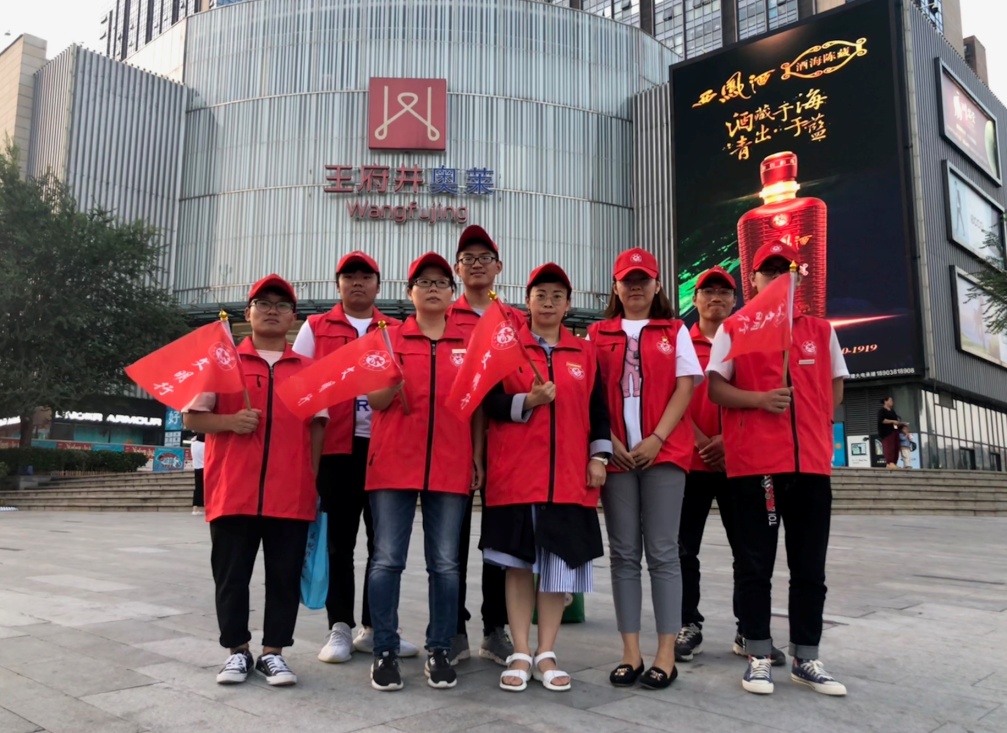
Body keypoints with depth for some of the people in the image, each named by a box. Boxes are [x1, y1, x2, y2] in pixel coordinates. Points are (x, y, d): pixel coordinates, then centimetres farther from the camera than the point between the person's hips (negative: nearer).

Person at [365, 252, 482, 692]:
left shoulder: (470, 343, 10)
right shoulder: (389, 338, 7)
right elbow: (375, 401, 4)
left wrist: (478, 457, 4)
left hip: (450, 466, 1)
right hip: (394, 462, -1)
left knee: (445, 563, 5)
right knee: (388, 560, 1)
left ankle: (439, 651, 17)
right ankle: (385, 651, 12)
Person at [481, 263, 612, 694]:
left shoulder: (585, 352, 12)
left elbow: (598, 410, 11)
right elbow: (490, 403, -1)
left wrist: (599, 457, 2)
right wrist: (528, 400, -16)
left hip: (570, 475, 2)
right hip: (516, 473, -1)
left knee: (559, 565, 4)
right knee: (518, 564, 4)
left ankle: (546, 655, 16)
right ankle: (520, 655, 13)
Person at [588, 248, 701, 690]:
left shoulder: (675, 331, 10)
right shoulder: (598, 335, 12)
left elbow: (685, 387, 1)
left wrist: (656, 439, -9)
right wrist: (609, 442, -7)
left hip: (664, 451, -1)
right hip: (616, 454, 1)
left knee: (662, 552, -1)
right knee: (624, 554, 3)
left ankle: (666, 653, 5)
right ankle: (630, 652, 10)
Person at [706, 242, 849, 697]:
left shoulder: (821, 330, 14)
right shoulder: (733, 330, 4)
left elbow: (835, 385, 20)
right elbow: (716, 389, 0)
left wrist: (818, 428, 8)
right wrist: (759, 399, -15)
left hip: (812, 462, 3)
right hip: (753, 463, -3)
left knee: (810, 566, 8)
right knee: (754, 565, 3)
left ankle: (806, 660, 20)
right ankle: (759, 658, 14)